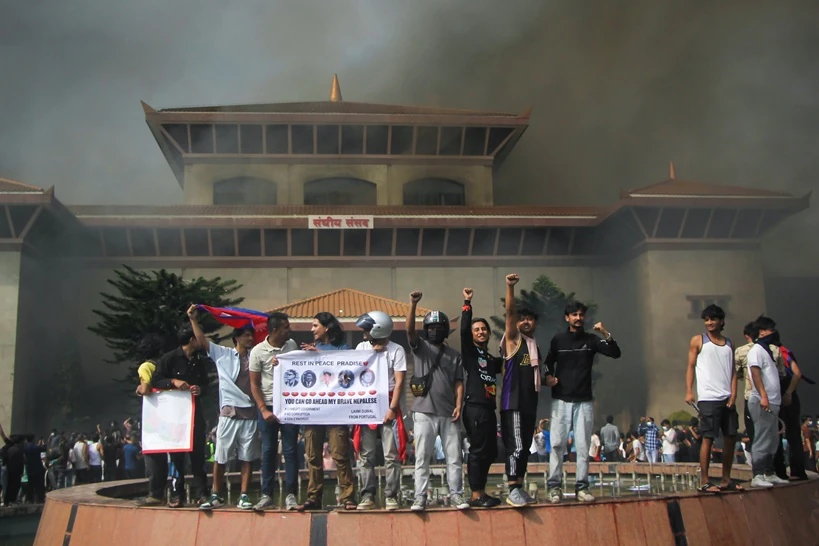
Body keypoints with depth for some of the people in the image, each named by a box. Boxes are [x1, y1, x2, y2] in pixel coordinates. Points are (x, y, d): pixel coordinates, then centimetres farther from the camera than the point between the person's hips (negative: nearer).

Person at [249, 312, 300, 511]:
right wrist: (263, 410, -8)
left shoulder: (292, 345, 4)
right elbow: (254, 384, -2)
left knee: (290, 451, 0)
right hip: (268, 406, -2)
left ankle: (291, 495, 4)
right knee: (268, 451, 4)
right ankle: (266, 495, 12)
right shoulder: (258, 351, -6)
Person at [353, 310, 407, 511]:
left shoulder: (396, 350, -1)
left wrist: (392, 408, -11)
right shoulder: (361, 347, 11)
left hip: (388, 407, -3)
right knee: (366, 456, 4)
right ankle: (368, 496, 9)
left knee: (391, 455, -3)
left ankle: (391, 496, 2)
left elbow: (399, 382, -5)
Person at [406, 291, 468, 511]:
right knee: (422, 457, 0)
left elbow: (459, 383, 10)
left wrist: (458, 405, -4)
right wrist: (413, 304, -23)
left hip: (449, 413, 2)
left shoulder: (454, 355, 14)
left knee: (454, 457, 3)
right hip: (424, 411, -2)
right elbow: (409, 329, -11)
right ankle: (420, 497, 4)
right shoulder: (420, 347, 8)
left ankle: (456, 495, 11)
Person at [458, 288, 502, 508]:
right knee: (478, 451, -7)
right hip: (474, 408, -8)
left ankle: (481, 492, 18)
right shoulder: (469, 351, 1)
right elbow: (463, 330, -13)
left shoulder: (491, 359, 22)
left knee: (490, 452, 10)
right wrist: (467, 303, -16)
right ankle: (476, 495, -1)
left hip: (488, 409, 8)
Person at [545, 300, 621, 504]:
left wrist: (606, 334, -18)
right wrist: (548, 376, -5)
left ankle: (582, 487, 5)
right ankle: (554, 486, -1)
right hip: (561, 400, -1)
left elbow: (616, 353, -4)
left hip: (584, 401, 1)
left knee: (583, 445, 1)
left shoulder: (591, 339, 6)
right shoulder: (558, 339, 5)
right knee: (557, 444, -5)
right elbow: (549, 362, 15)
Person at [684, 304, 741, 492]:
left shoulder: (729, 344, 14)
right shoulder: (698, 340, 4)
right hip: (708, 398, -5)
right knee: (708, 438, -6)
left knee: (730, 437, 7)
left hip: (727, 399, 5)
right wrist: (689, 391, -11)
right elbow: (691, 366, 0)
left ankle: (726, 480, 17)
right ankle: (704, 481, -2)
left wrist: (733, 394, -2)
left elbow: (733, 371, 11)